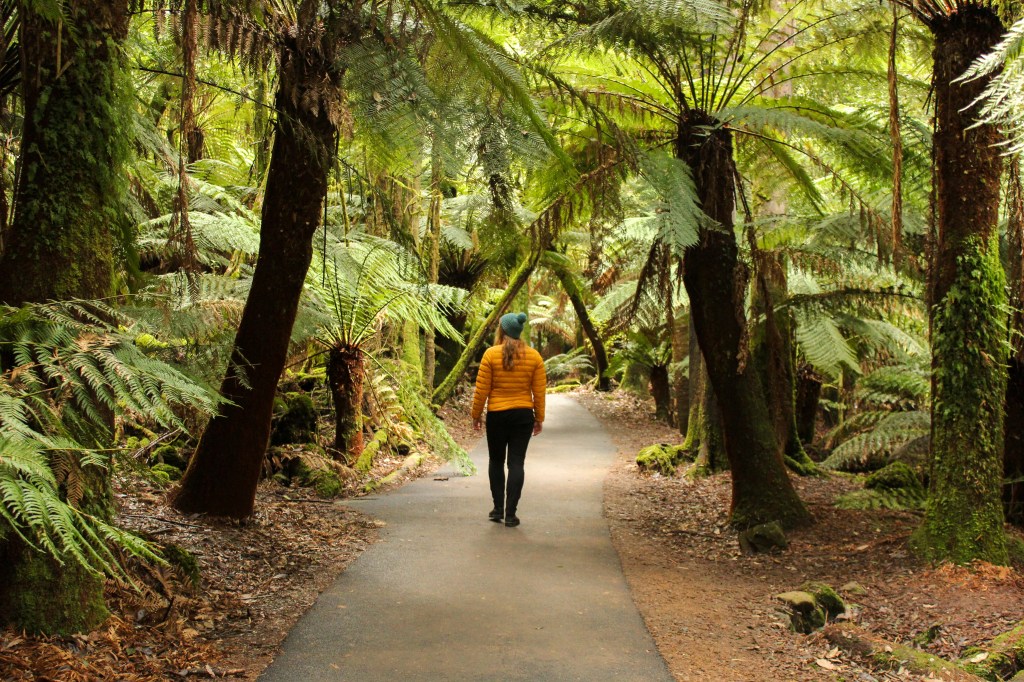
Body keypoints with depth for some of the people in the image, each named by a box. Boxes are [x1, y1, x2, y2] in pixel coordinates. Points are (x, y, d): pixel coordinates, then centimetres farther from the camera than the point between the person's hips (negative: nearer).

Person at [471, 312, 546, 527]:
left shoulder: (491, 354, -7)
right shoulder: (534, 356, 0)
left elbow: (481, 390, -6)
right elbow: (539, 391, 1)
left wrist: (476, 415, 5)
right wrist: (539, 418, 10)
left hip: (497, 415, -1)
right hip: (523, 415, 1)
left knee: (496, 461, 15)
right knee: (516, 463, 3)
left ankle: (498, 509, 17)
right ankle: (510, 513, 2)